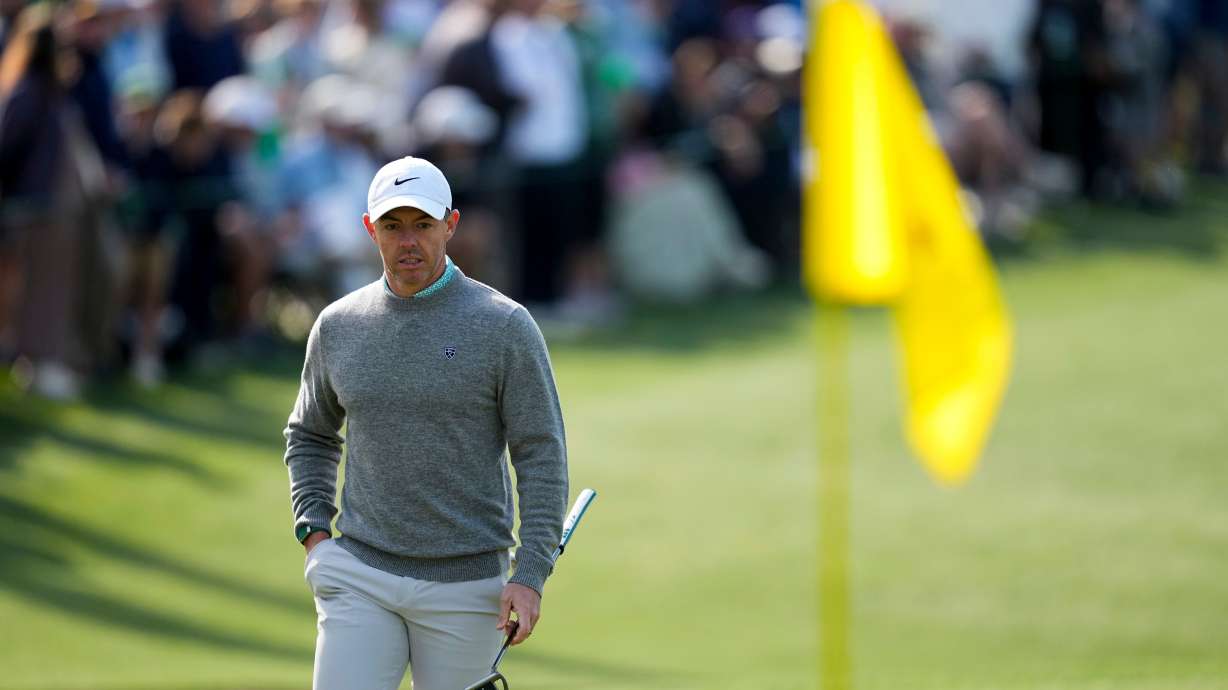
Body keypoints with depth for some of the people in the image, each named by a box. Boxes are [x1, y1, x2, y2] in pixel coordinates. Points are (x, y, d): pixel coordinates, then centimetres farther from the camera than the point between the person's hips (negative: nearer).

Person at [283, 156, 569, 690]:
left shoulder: (504, 326, -4)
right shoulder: (339, 326, 7)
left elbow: (542, 456, -5)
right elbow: (311, 435, 22)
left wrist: (530, 575, -13)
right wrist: (313, 533, 7)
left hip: (465, 584, -2)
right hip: (360, 578, 3)